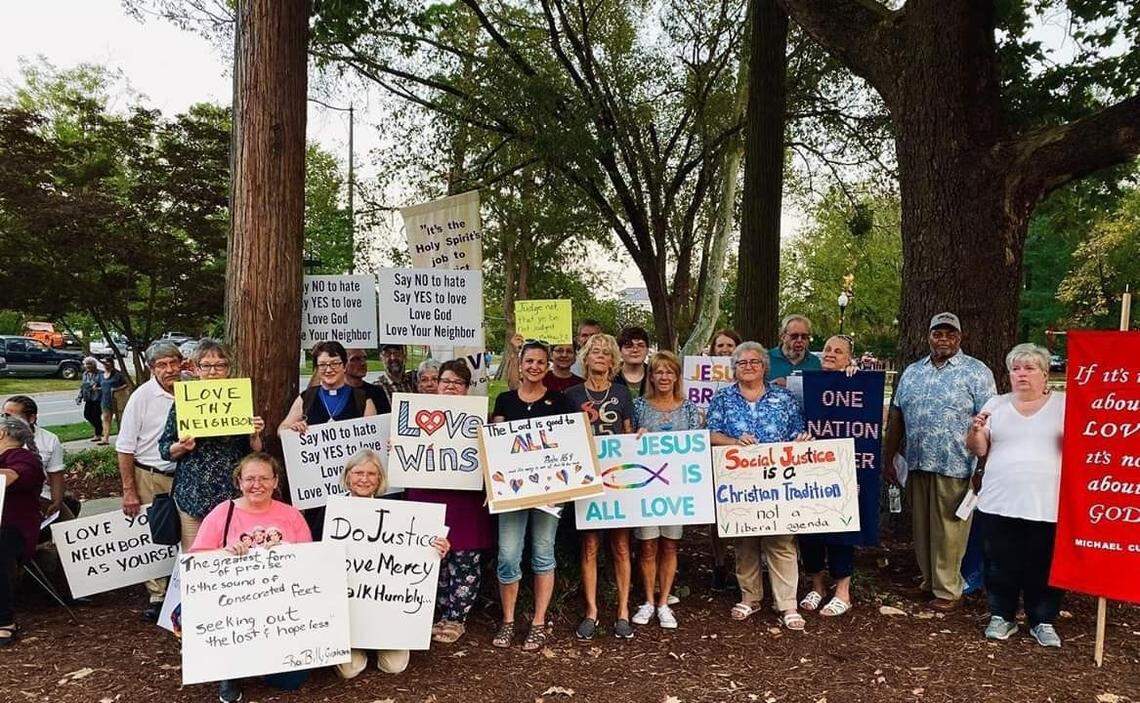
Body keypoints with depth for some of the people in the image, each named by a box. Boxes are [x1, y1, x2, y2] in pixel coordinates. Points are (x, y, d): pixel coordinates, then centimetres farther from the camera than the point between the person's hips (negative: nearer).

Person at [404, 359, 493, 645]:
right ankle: (444, 613, 23)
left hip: (466, 500, -2)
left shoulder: (477, 416, 4)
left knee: (465, 559, 2)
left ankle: (457, 618, 15)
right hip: (428, 496, 3)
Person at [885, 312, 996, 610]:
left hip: (954, 466, -5)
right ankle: (929, 577, 29)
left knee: (948, 528, 1)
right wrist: (888, 459, 11)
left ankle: (948, 589, 13)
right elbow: (896, 418, 14)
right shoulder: (912, 373, 13)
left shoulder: (976, 373, -2)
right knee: (922, 525, 13)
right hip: (917, 464, 5)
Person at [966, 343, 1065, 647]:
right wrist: (976, 430, -13)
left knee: (1043, 567, 6)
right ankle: (1002, 616, 24)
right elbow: (977, 449, 7)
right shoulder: (996, 404, 9)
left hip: (1048, 505, -1)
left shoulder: (1065, 404, 5)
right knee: (1001, 565, 9)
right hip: (999, 503, 2)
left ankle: (1043, 621, 24)